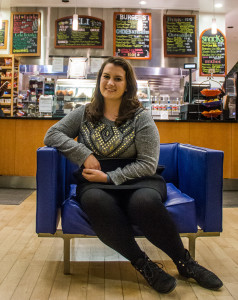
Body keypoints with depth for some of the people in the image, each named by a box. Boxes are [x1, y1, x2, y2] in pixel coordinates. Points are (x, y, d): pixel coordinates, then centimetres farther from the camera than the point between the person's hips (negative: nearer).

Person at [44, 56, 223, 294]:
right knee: (96, 202, -36)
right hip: (95, 183, 2)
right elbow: (52, 135, 8)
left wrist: (109, 177, -12)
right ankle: (143, 264, -21)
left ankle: (184, 262, -14)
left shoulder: (141, 118, 4)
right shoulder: (84, 114, 13)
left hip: (137, 180, -1)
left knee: (145, 202, -37)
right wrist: (84, 154, -7)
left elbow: (148, 164, -3)